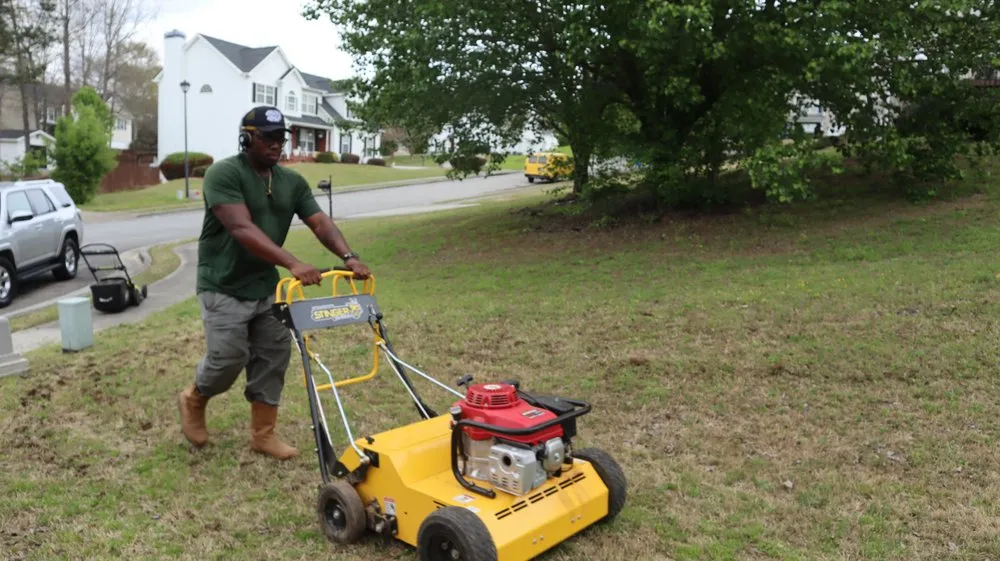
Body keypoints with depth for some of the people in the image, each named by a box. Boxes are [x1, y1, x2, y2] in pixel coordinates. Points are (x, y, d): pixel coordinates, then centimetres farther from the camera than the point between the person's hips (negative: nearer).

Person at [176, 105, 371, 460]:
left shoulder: (292, 181, 4)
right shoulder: (224, 173, -17)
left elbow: (320, 222, -4)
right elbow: (242, 229, -29)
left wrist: (348, 257, -23)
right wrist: (292, 263, -40)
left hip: (266, 287, 7)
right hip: (224, 287, -6)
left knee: (273, 359, 5)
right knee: (228, 358, -6)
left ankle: (263, 434, 17)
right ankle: (193, 400, 27)